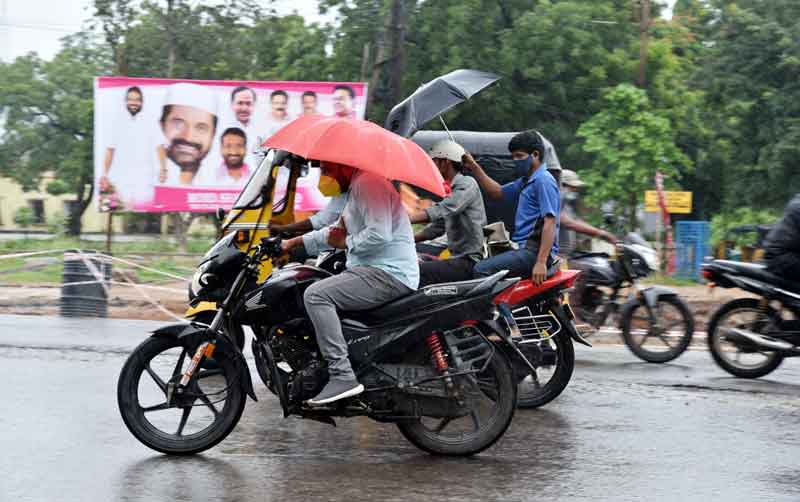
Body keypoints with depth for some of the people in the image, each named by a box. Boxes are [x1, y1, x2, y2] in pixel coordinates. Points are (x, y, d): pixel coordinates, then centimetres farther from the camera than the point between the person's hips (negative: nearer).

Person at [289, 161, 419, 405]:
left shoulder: (368, 182, -12)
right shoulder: (357, 186, 24)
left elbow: (379, 235, -24)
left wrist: (346, 242, -10)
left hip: (389, 274, -12)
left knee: (316, 295, -23)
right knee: (316, 290, 21)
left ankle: (342, 376, -28)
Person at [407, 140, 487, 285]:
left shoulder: (467, 184, -8)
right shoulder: (451, 189, 23)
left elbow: (440, 211, -24)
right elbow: (438, 226, 26)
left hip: (470, 261, -10)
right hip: (458, 258, 10)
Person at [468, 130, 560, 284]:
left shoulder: (544, 181, -11)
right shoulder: (525, 181, 20)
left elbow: (550, 223, -19)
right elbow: (497, 192, 31)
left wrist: (541, 262, -26)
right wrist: (474, 168, 20)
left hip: (535, 250, -10)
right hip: (524, 248, 10)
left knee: (482, 270, -23)